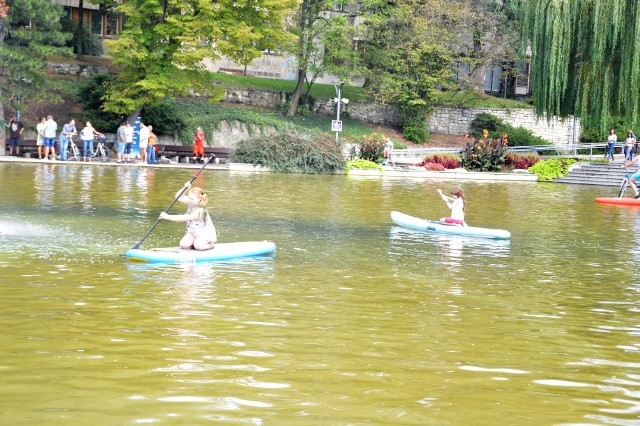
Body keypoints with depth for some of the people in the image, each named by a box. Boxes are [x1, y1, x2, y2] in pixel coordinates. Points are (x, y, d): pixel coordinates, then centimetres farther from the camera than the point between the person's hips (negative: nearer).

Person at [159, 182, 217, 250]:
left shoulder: (199, 211, -31)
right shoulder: (191, 203, -6)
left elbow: (183, 218, -35)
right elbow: (178, 197, -4)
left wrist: (167, 216, -36)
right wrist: (185, 188, -21)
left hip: (205, 233, -7)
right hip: (193, 232, 7)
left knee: (198, 246, -32)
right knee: (183, 245, -16)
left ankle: (210, 244, 0)